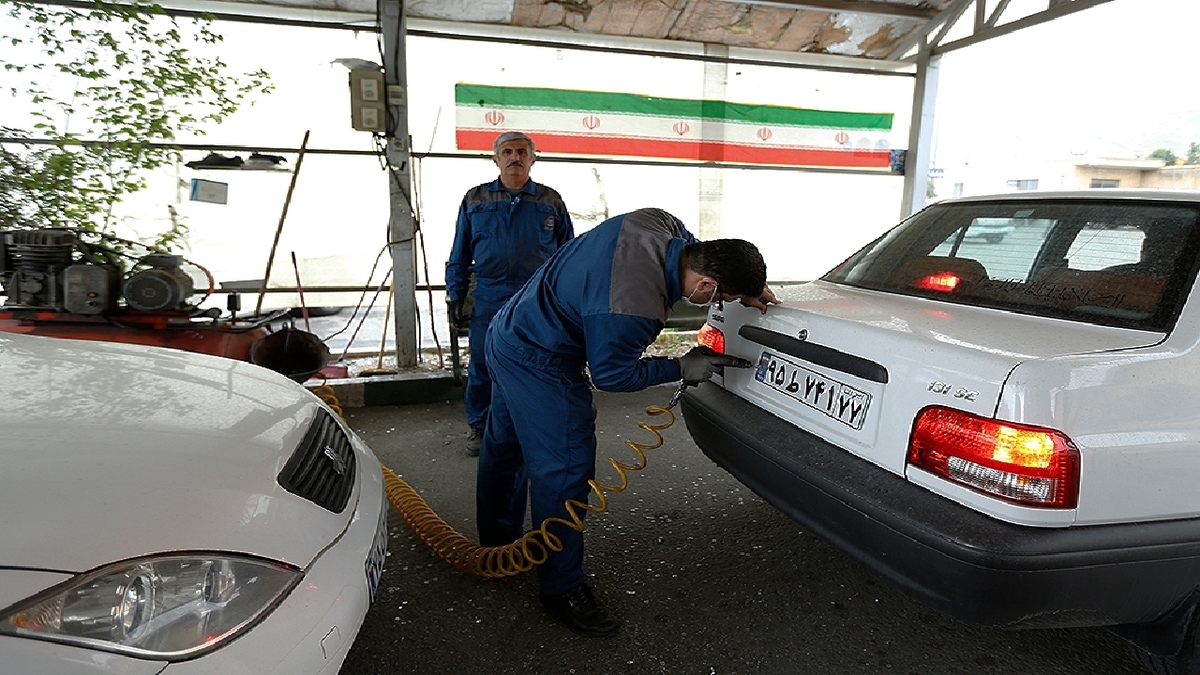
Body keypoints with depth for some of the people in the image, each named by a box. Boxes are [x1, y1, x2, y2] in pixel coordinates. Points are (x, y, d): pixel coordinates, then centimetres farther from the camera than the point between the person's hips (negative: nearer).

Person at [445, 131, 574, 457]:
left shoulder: (551, 201, 8)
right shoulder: (475, 199, 9)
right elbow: (460, 253, 11)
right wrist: (455, 295, 5)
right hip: (489, 300, 1)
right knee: (481, 367, 7)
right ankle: (479, 427, 26)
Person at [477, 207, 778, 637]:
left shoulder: (664, 225, -11)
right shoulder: (633, 310, -35)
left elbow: (693, 250, 12)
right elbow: (611, 375, -19)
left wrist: (746, 285, 1)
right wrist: (682, 368, -12)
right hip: (538, 366, -10)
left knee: (506, 445, 23)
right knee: (563, 470, -3)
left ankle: (498, 544, 45)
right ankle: (563, 589, 13)